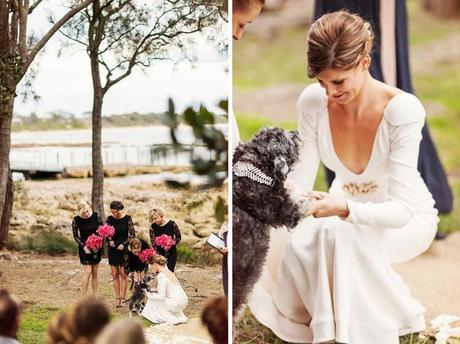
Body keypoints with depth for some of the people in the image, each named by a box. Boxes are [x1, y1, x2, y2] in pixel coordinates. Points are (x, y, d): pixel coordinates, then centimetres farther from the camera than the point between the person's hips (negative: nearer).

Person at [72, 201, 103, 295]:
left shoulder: (96, 216, -6)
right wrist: (84, 246, -15)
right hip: (85, 248, -2)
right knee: (87, 272, -12)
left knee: (94, 273, 7)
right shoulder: (76, 220, -10)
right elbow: (76, 236, -3)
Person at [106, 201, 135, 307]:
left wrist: (124, 244, -13)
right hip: (113, 249, 3)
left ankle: (122, 298, 0)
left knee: (123, 274, -3)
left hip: (123, 249, -3)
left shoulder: (127, 218, -5)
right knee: (115, 275, 3)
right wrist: (109, 241, -10)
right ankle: (118, 299, 7)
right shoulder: (110, 219, 3)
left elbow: (132, 234, -3)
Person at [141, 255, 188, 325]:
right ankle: (180, 317, 21)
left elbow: (161, 296, -16)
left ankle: (171, 319, 6)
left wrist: (150, 296, -1)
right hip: (184, 301, 9)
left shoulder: (161, 275, -15)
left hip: (176, 303, -9)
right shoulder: (168, 272, 12)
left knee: (152, 301, 6)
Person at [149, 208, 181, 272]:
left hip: (171, 252, -2)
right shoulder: (153, 227, -5)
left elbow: (178, 237, -2)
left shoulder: (171, 224, -12)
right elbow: (153, 241, -1)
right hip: (159, 253, 2)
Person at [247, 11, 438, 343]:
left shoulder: (403, 109, -30)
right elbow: (300, 181, -13)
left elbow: (400, 210, -32)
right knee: (297, 246, -28)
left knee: (339, 234, -35)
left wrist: (345, 209, -51)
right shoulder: (313, 101, -18)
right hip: (345, 207, 4)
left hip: (406, 218, -4)